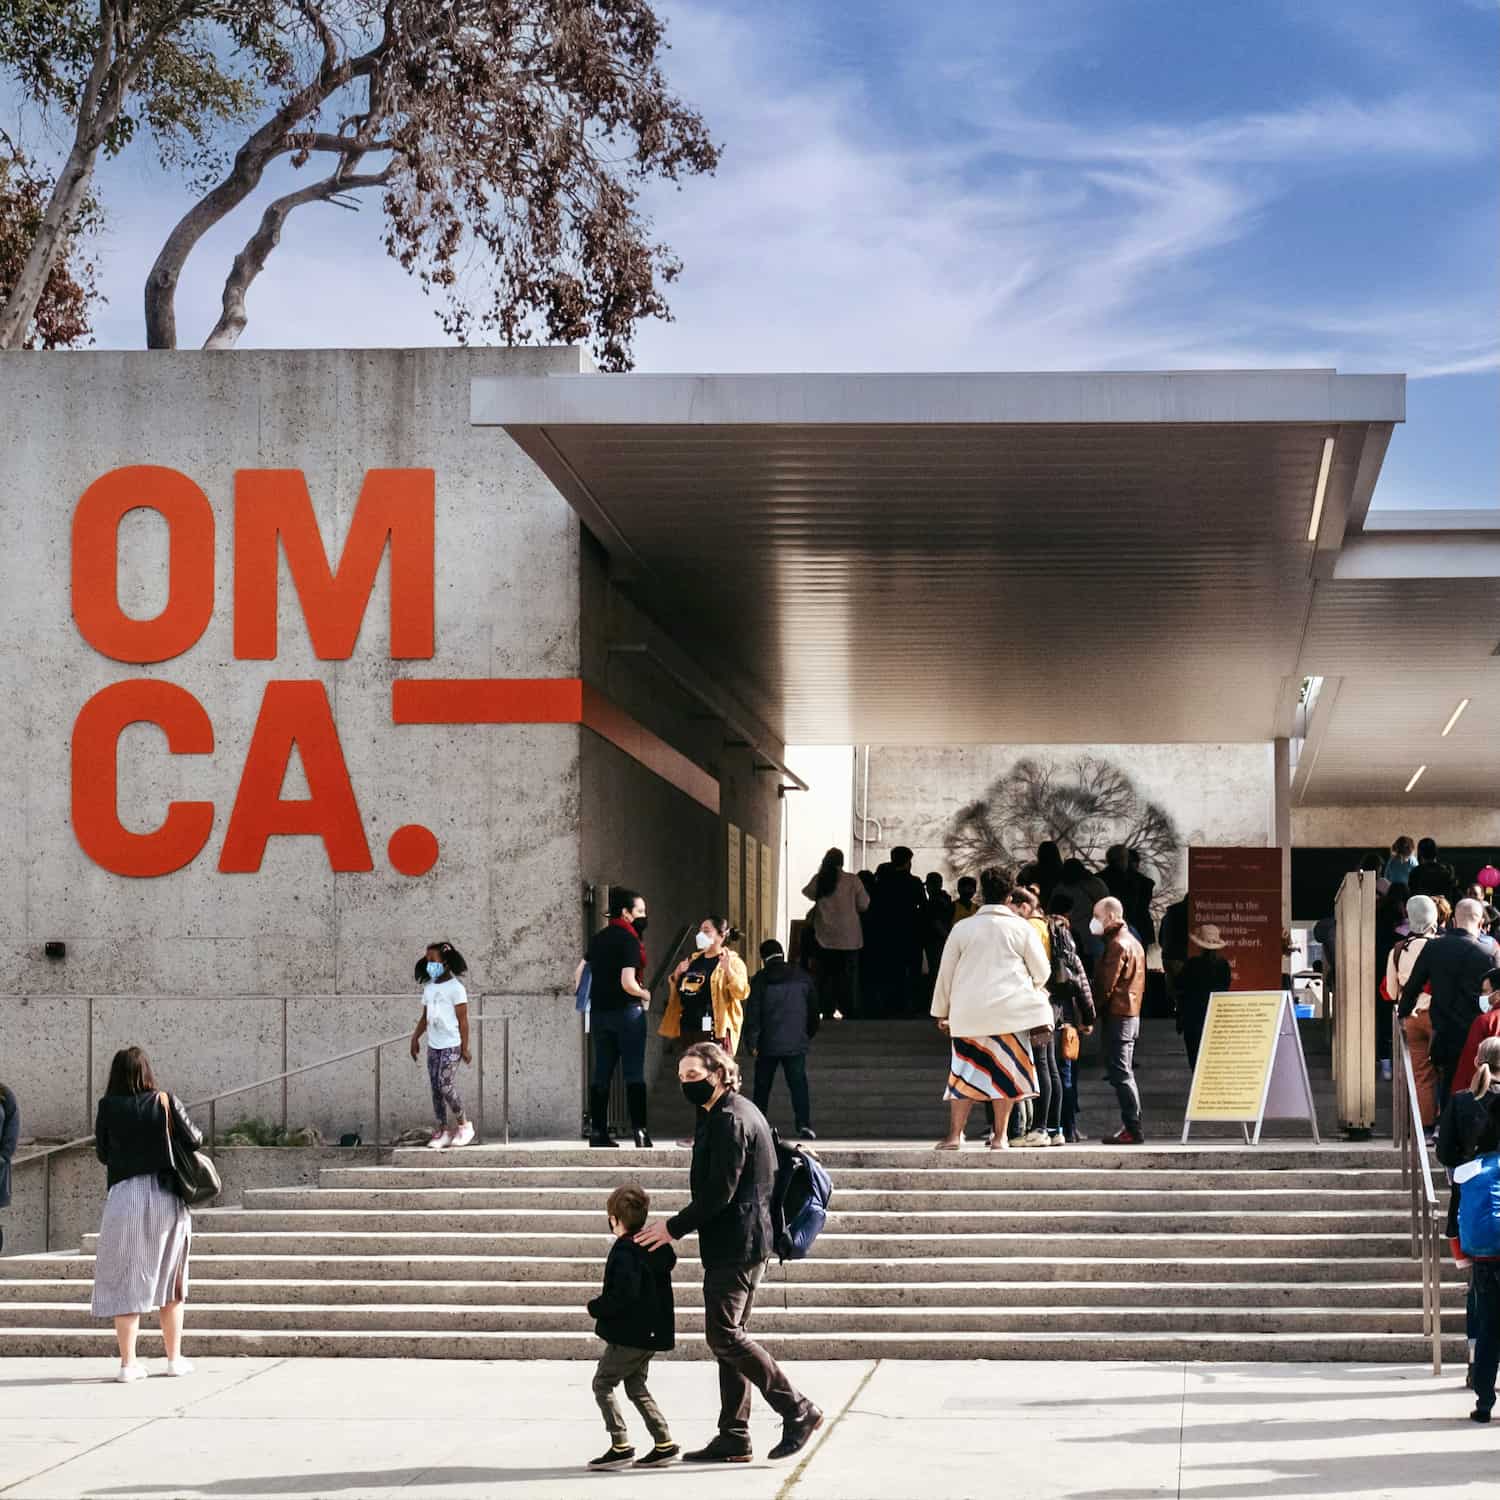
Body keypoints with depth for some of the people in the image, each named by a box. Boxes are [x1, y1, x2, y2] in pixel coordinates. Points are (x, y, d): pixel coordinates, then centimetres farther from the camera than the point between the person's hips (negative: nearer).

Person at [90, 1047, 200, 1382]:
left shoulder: (108, 1107, -3)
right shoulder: (166, 1102, -3)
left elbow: (102, 1153, 6)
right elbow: (194, 1141, 2)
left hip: (124, 1198, -1)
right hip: (166, 1197, 1)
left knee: (125, 1282, 4)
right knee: (170, 1279, 15)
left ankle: (128, 1363, -1)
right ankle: (174, 1358, 20)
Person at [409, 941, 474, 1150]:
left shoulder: (455, 988, -10)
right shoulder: (428, 988, 10)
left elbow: (462, 1020, -9)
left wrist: (465, 1048, -10)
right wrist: (415, 1038, 10)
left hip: (451, 1046, -7)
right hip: (433, 1046, 7)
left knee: (445, 1085, -12)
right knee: (436, 1088, 4)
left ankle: (463, 1124, 4)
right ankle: (442, 1131, 7)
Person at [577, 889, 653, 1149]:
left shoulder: (597, 938, 10)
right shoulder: (629, 940, -12)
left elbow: (578, 978, 14)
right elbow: (628, 983, -20)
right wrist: (645, 994, -2)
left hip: (599, 1011, 7)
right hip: (626, 1011, -7)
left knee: (601, 1073, 9)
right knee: (634, 1073, -5)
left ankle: (598, 1131, 8)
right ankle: (640, 1132, -10)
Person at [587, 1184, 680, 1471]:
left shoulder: (625, 1251, -18)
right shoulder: (658, 1248, 9)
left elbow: (624, 1295, -25)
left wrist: (596, 1308, -11)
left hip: (628, 1335, -9)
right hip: (651, 1333, 9)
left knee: (602, 1384, 0)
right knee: (636, 1387, 17)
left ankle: (621, 1445, -6)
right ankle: (664, 1443, 12)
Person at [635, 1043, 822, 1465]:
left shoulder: (730, 1120, -15)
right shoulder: (734, 1113, 18)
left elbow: (719, 1192, -20)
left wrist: (674, 1228, -12)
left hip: (734, 1245, -11)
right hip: (745, 1244, 11)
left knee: (724, 1336, -10)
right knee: (731, 1336, 10)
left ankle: (798, 1411, -8)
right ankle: (734, 1438, 12)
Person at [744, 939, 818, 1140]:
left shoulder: (759, 981, -5)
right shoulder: (802, 978, 4)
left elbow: (752, 1013, -9)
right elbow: (813, 1009, 12)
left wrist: (751, 1043, -6)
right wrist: (809, 1035, 25)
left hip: (768, 1044, -1)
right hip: (796, 1044, 1)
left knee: (763, 1086, 11)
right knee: (798, 1084, -1)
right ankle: (804, 1125, -15)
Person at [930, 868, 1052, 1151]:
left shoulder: (962, 928, 4)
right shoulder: (1022, 928, 0)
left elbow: (946, 973, 9)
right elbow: (1042, 972, 7)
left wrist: (941, 1012, 18)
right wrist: (1031, 989, 30)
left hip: (968, 1013, 1)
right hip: (1010, 1010, -1)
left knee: (966, 1072, 6)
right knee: (1006, 1071, 6)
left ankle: (954, 1135, 1)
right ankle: (1000, 1137, 6)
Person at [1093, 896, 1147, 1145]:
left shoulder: (1117, 944, -13)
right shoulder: (1134, 942, 18)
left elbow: (1106, 984, -17)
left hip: (1117, 1016, -10)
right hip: (1132, 1014, 10)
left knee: (1121, 1074, -9)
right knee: (1125, 1073, 14)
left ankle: (1133, 1129, -12)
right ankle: (1132, 1126, 15)